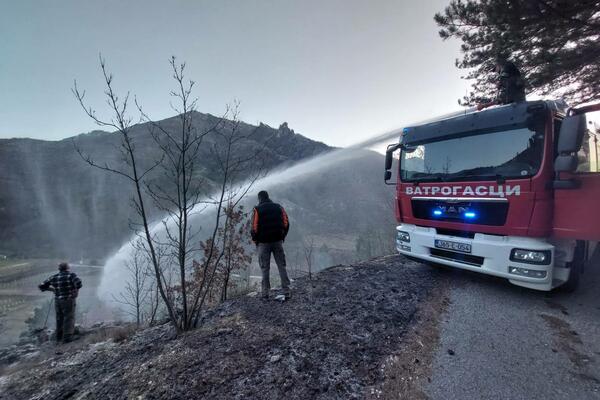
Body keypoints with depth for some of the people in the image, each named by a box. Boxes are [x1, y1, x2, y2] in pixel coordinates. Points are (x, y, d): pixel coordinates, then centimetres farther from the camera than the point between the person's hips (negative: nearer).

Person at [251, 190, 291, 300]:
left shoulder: (257, 209, -5)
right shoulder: (278, 207, 5)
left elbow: (255, 228, -10)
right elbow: (286, 223, 1)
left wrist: (255, 240, 5)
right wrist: (282, 237, 11)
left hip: (263, 242, -2)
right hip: (278, 241, 2)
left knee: (265, 268, 8)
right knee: (282, 266, 8)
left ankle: (265, 293, 13)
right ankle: (286, 291, 8)